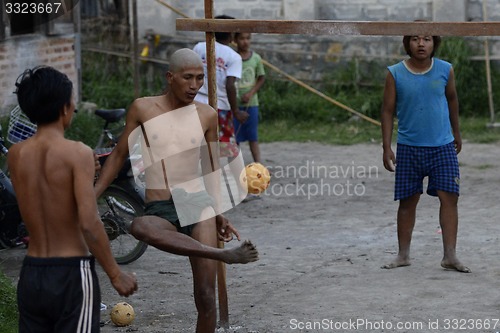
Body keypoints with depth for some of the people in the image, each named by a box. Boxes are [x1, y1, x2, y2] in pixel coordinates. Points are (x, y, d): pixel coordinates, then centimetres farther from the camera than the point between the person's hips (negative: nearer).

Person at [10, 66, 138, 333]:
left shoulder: (15, 155, 4)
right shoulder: (77, 153, -13)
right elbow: (89, 223, -20)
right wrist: (115, 274, -10)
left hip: (30, 275, 5)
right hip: (71, 274, -5)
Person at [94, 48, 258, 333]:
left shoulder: (207, 115, 4)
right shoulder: (143, 108, 1)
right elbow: (119, 155, 10)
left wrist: (219, 213, 6)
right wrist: (92, 196, 4)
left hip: (198, 205, 1)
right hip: (160, 212, -1)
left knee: (206, 296, -8)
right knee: (139, 228, -39)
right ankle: (224, 255, -37)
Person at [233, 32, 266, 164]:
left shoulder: (256, 58, 0)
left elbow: (261, 78, 7)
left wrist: (251, 93, -7)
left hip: (251, 103, 1)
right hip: (234, 103, -1)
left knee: (253, 136, 6)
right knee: (234, 136, 3)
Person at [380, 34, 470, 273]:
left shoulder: (445, 70, 0)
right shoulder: (395, 74, -4)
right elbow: (388, 111, -1)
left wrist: (456, 132, 24)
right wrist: (387, 147, -5)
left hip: (442, 146, 1)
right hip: (408, 148, -1)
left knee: (449, 197, -9)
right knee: (407, 201, 6)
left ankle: (450, 256, -7)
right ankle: (403, 255, 16)